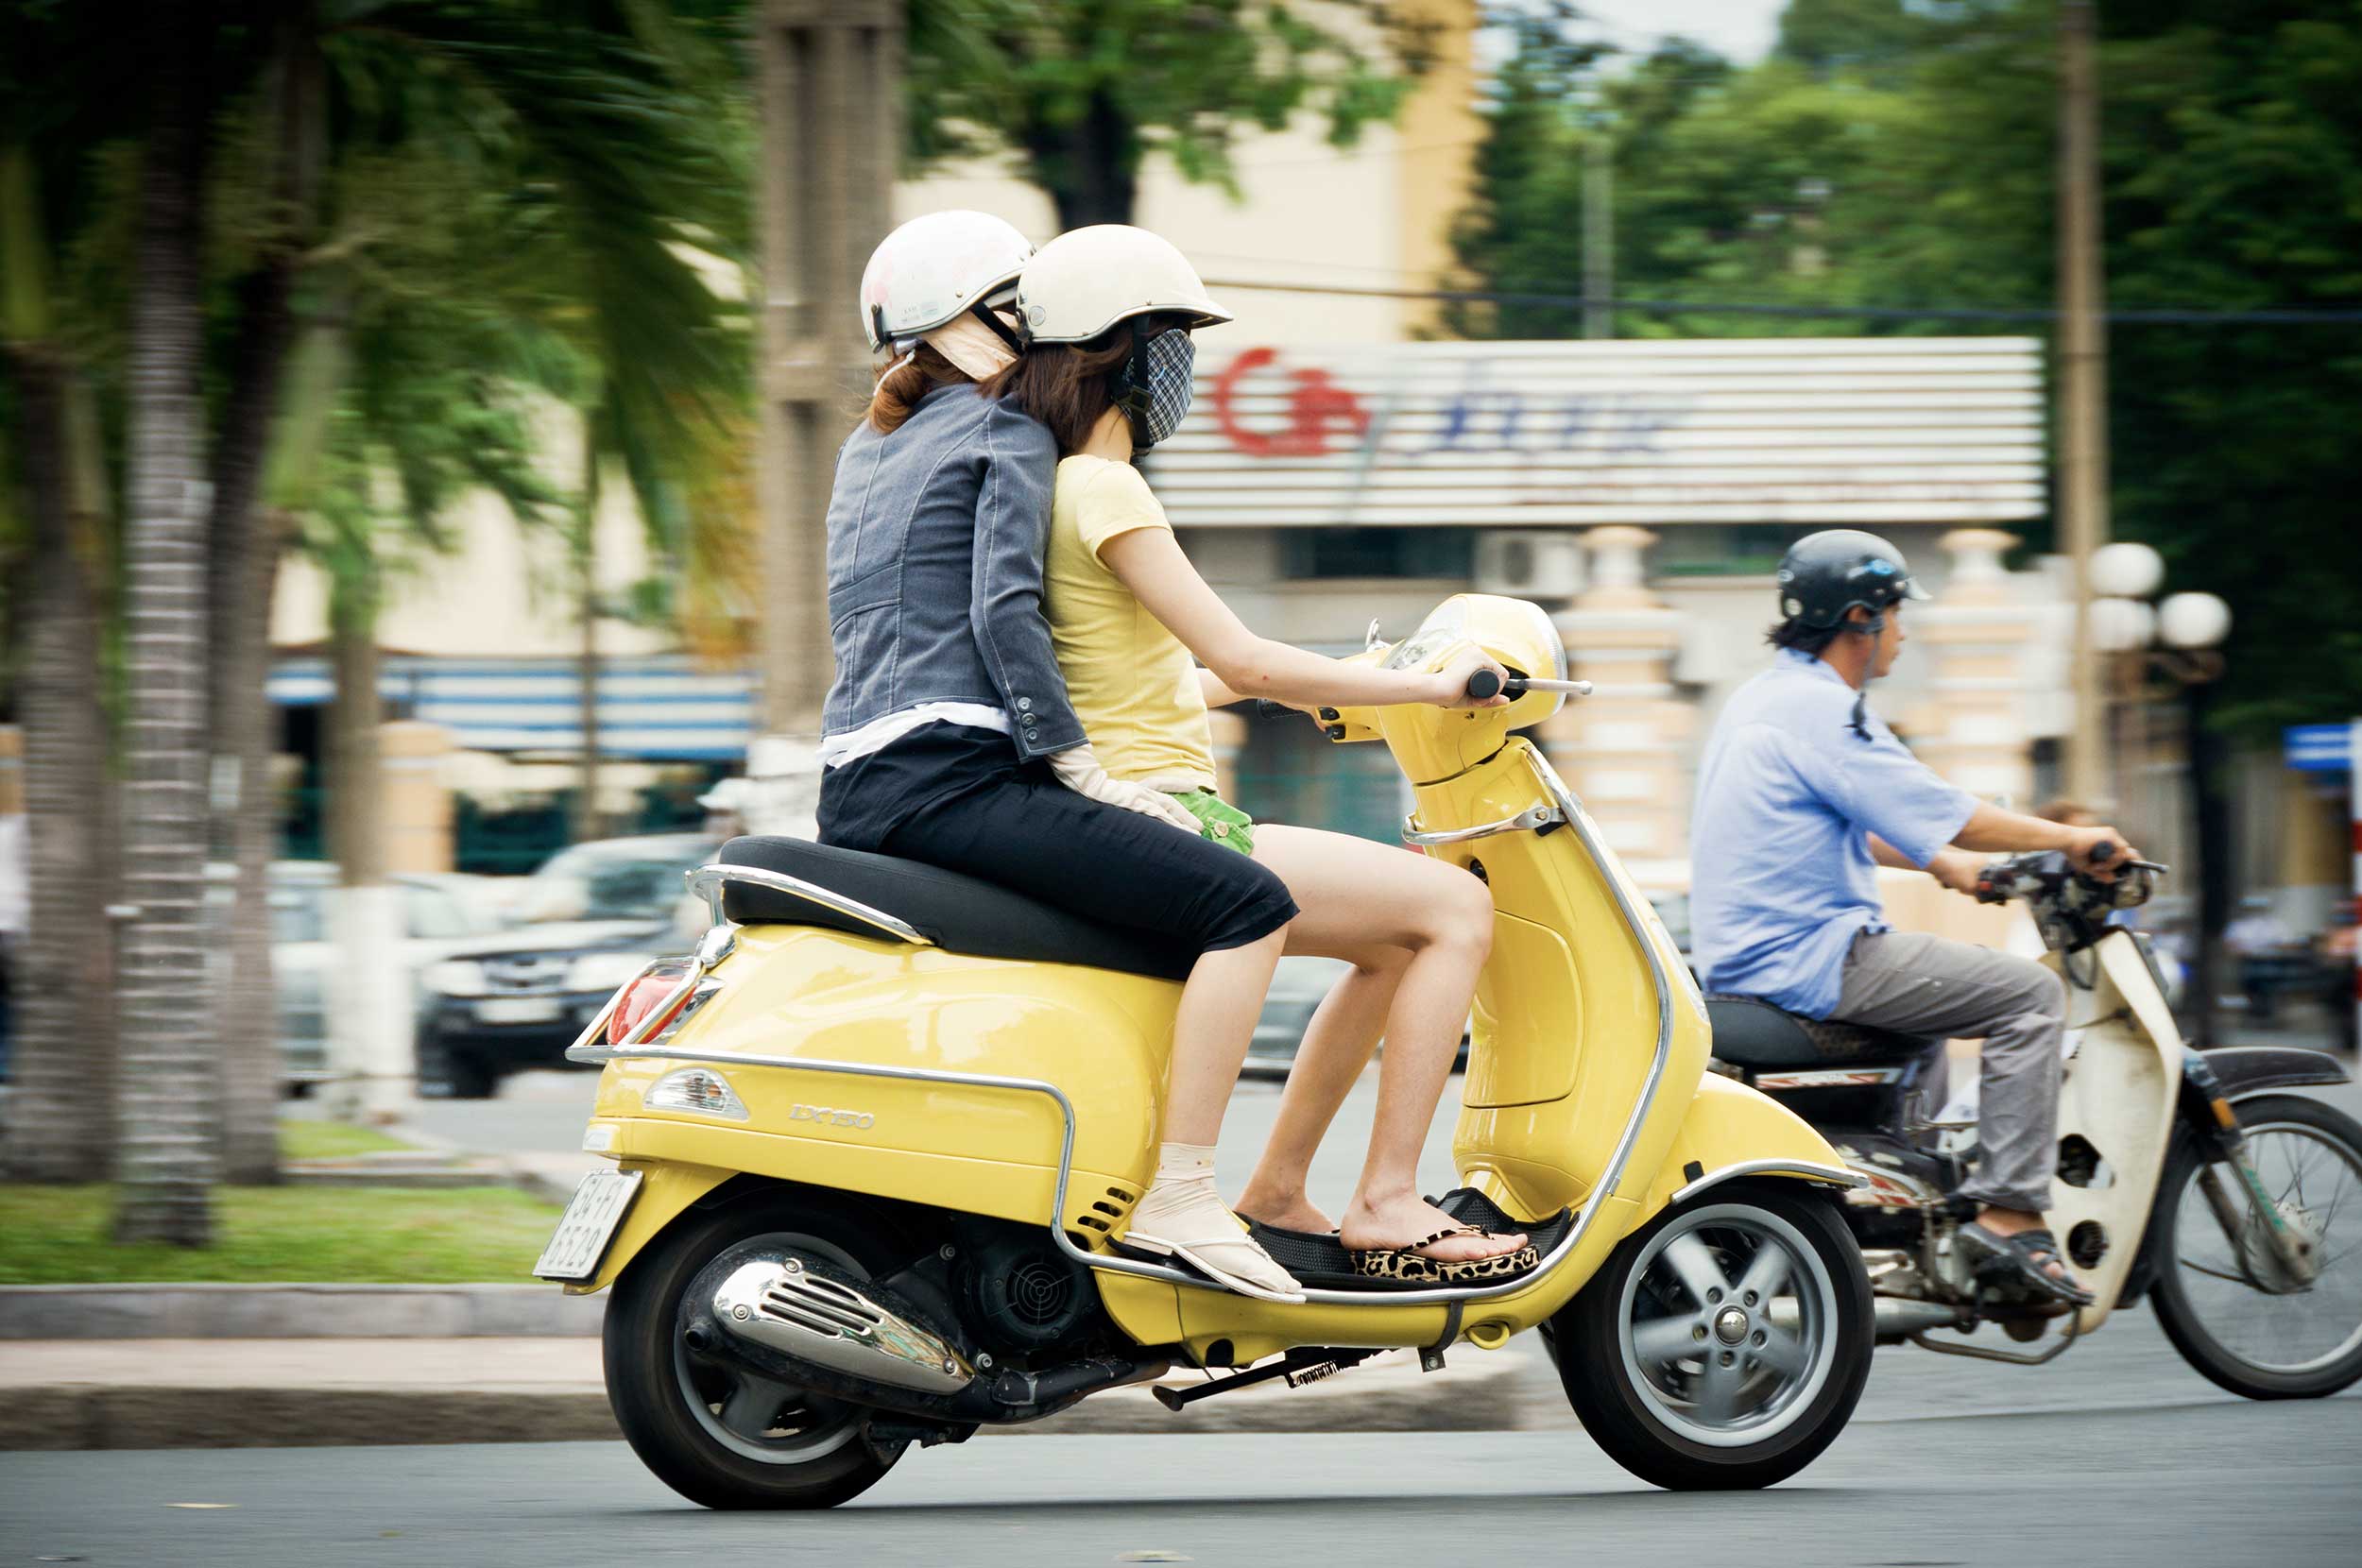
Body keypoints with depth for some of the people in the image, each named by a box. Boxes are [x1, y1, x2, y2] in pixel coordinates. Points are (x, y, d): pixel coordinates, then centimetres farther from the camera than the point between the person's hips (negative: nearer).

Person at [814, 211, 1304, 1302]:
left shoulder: (866, 452, 25)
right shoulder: (1009, 438, 0)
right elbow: (1003, 609, -14)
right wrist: (1080, 768, -14)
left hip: (853, 794, 10)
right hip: (951, 779, -10)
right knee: (1248, 905, -15)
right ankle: (1176, 1194, -22)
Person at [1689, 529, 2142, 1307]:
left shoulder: (1764, 697, 17)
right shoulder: (1820, 709, -15)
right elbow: (1937, 811, -16)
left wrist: (1944, 863, 28)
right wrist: (2069, 840, -6)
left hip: (1741, 962, 11)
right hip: (1809, 958, -11)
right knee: (2032, 995, -11)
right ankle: (2008, 1216, -16)